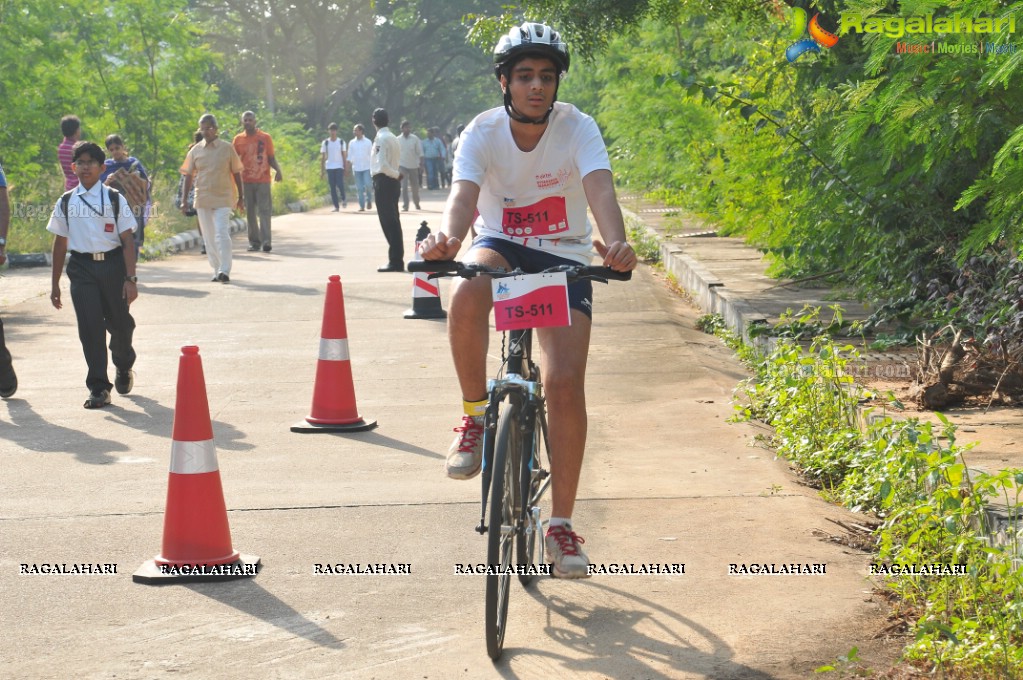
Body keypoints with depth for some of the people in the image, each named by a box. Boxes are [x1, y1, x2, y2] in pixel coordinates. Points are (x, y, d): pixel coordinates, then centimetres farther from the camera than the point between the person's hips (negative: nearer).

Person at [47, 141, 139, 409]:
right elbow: (60, 243, 11)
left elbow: (127, 241, -2)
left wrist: (130, 279, -9)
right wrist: (54, 284, 12)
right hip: (81, 266, 1)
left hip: (112, 264, -1)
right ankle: (98, 388, -2)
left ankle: (124, 367, 41)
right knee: (90, 326, -7)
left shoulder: (114, 199, 0)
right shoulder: (66, 202, 6)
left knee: (119, 322, 9)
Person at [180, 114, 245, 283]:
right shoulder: (195, 151, 6)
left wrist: (241, 197, 6)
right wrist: (184, 200, 4)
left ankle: (225, 271, -17)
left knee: (222, 234, -15)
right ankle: (217, 271, 16)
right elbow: (189, 176, 9)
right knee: (209, 237, 7)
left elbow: (236, 173, 6)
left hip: (222, 199, -3)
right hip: (202, 199, 3)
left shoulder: (227, 148, 0)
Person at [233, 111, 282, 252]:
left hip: (263, 180, -2)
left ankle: (266, 241, -15)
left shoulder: (265, 138, 4)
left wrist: (278, 170, -11)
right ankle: (254, 242, 8)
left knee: (264, 210, -9)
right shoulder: (238, 139, 7)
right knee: (250, 212, 3)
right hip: (246, 181, 2)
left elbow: (271, 158, 6)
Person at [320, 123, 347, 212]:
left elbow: (344, 156, 7)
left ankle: (344, 199, 10)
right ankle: (336, 206, 6)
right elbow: (322, 157, 6)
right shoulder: (325, 143, 5)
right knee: (332, 187, 0)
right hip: (329, 167, 1)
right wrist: (321, 171, 1)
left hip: (339, 167, -1)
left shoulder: (341, 142, 6)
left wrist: (345, 169, 2)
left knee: (340, 184, -16)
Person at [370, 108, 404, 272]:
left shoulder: (380, 138, -15)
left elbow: (382, 165, -22)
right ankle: (397, 260, 15)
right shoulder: (392, 137, 13)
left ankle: (395, 261, -6)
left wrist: (396, 174, -11)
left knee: (388, 221, -6)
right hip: (393, 181, 9)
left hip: (384, 181, -9)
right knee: (393, 221, 12)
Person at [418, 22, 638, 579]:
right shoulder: (483, 132, -14)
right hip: (501, 246, 0)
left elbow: (600, 188, -33)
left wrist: (616, 242, -56)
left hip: (564, 258, 0)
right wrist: (447, 237, -55)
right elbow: (463, 194, -31)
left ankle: (561, 525, -2)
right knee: (467, 293, -38)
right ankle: (475, 414, -15)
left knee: (565, 383, -16)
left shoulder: (577, 128, -16)